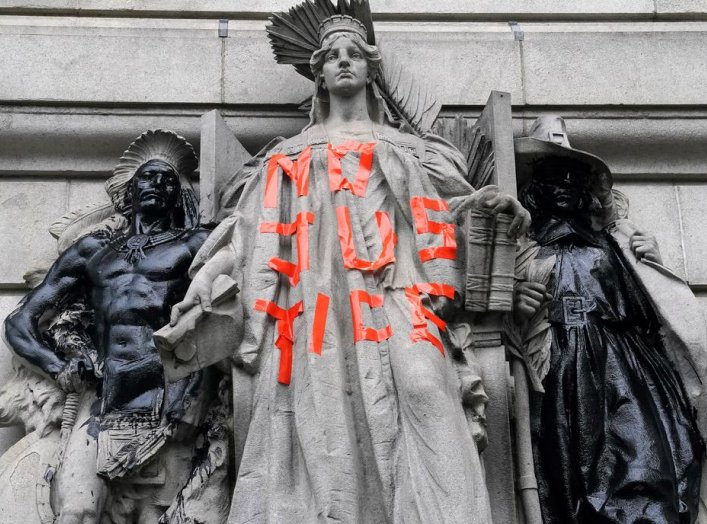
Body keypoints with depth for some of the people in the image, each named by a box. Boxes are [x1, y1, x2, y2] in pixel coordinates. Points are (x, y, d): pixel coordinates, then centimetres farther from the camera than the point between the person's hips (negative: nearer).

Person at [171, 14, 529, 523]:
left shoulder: (406, 150, 26)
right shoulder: (289, 157, 27)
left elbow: (456, 205, 18)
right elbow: (248, 230, 18)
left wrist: (498, 203, -4)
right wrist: (204, 280, 3)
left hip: (392, 297, -1)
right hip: (315, 303, 1)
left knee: (421, 387, -28)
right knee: (318, 421, -16)